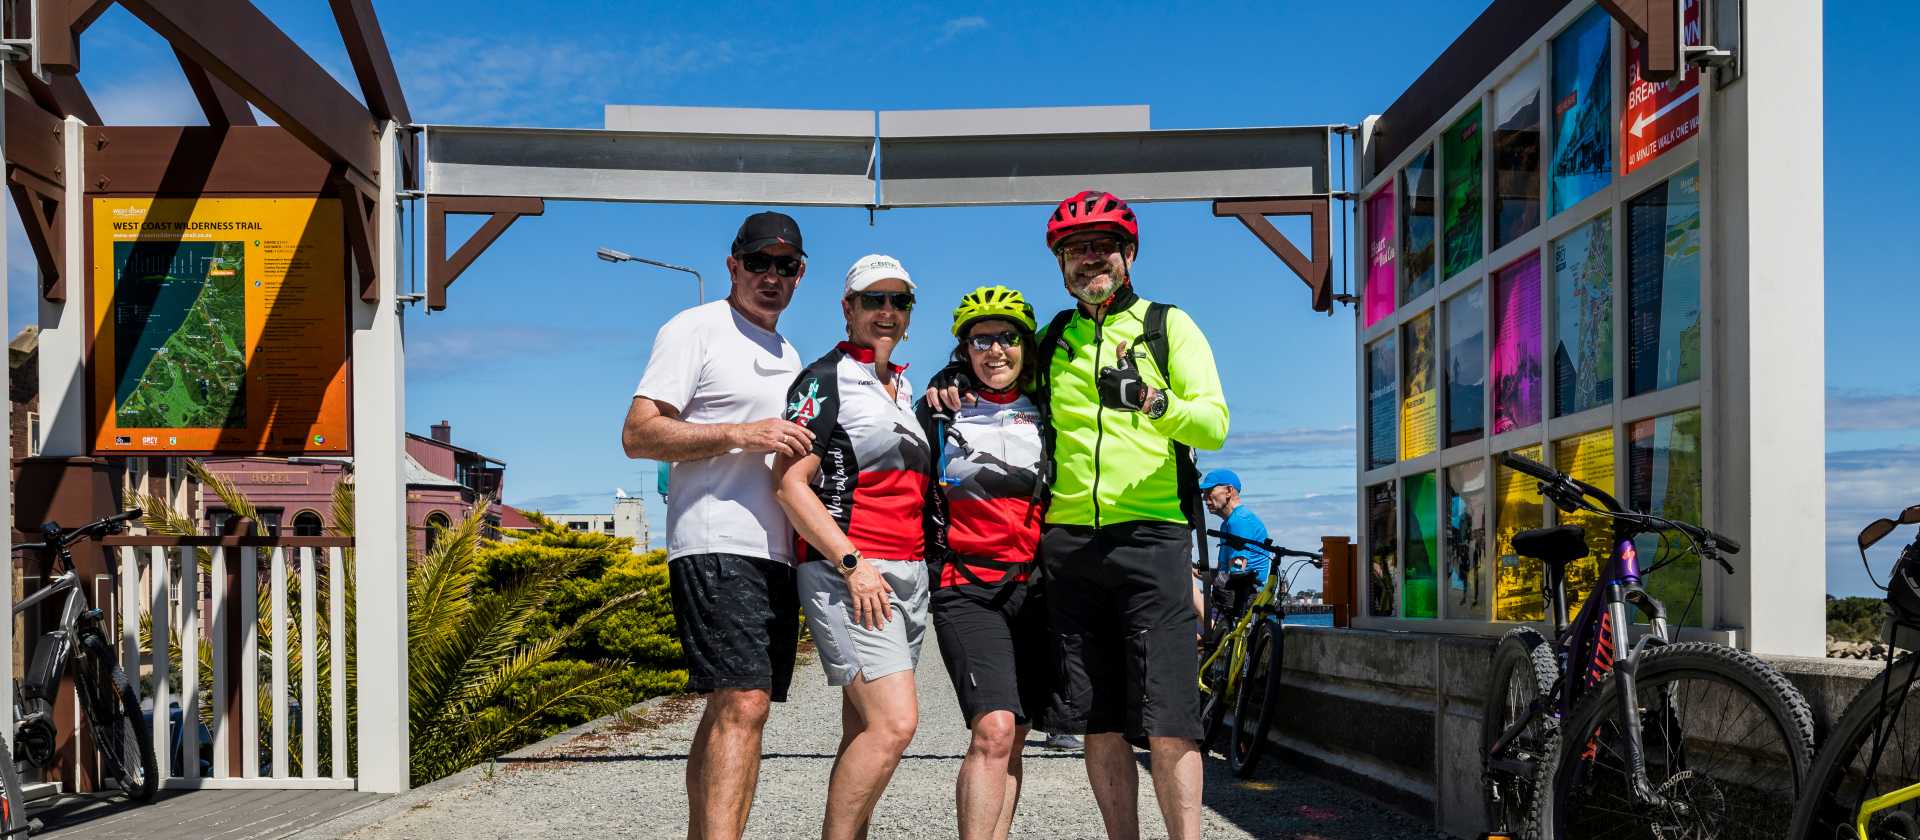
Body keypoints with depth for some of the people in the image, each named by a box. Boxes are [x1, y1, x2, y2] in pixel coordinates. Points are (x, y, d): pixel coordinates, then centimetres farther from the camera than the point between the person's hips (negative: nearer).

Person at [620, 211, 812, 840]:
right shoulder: (696, 330, 0)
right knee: (741, 706, -20)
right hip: (717, 546, -8)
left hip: (777, 553, 8)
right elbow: (638, 435, -9)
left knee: (731, 711, 9)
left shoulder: (789, 357, 24)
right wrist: (742, 434, -18)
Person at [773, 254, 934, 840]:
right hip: (846, 573, -8)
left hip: (909, 573, 8)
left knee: (864, 734, 7)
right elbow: (790, 483, -12)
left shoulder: (904, 389, 21)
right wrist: (853, 563, -18)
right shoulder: (824, 380, -3)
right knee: (894, 723, -19)